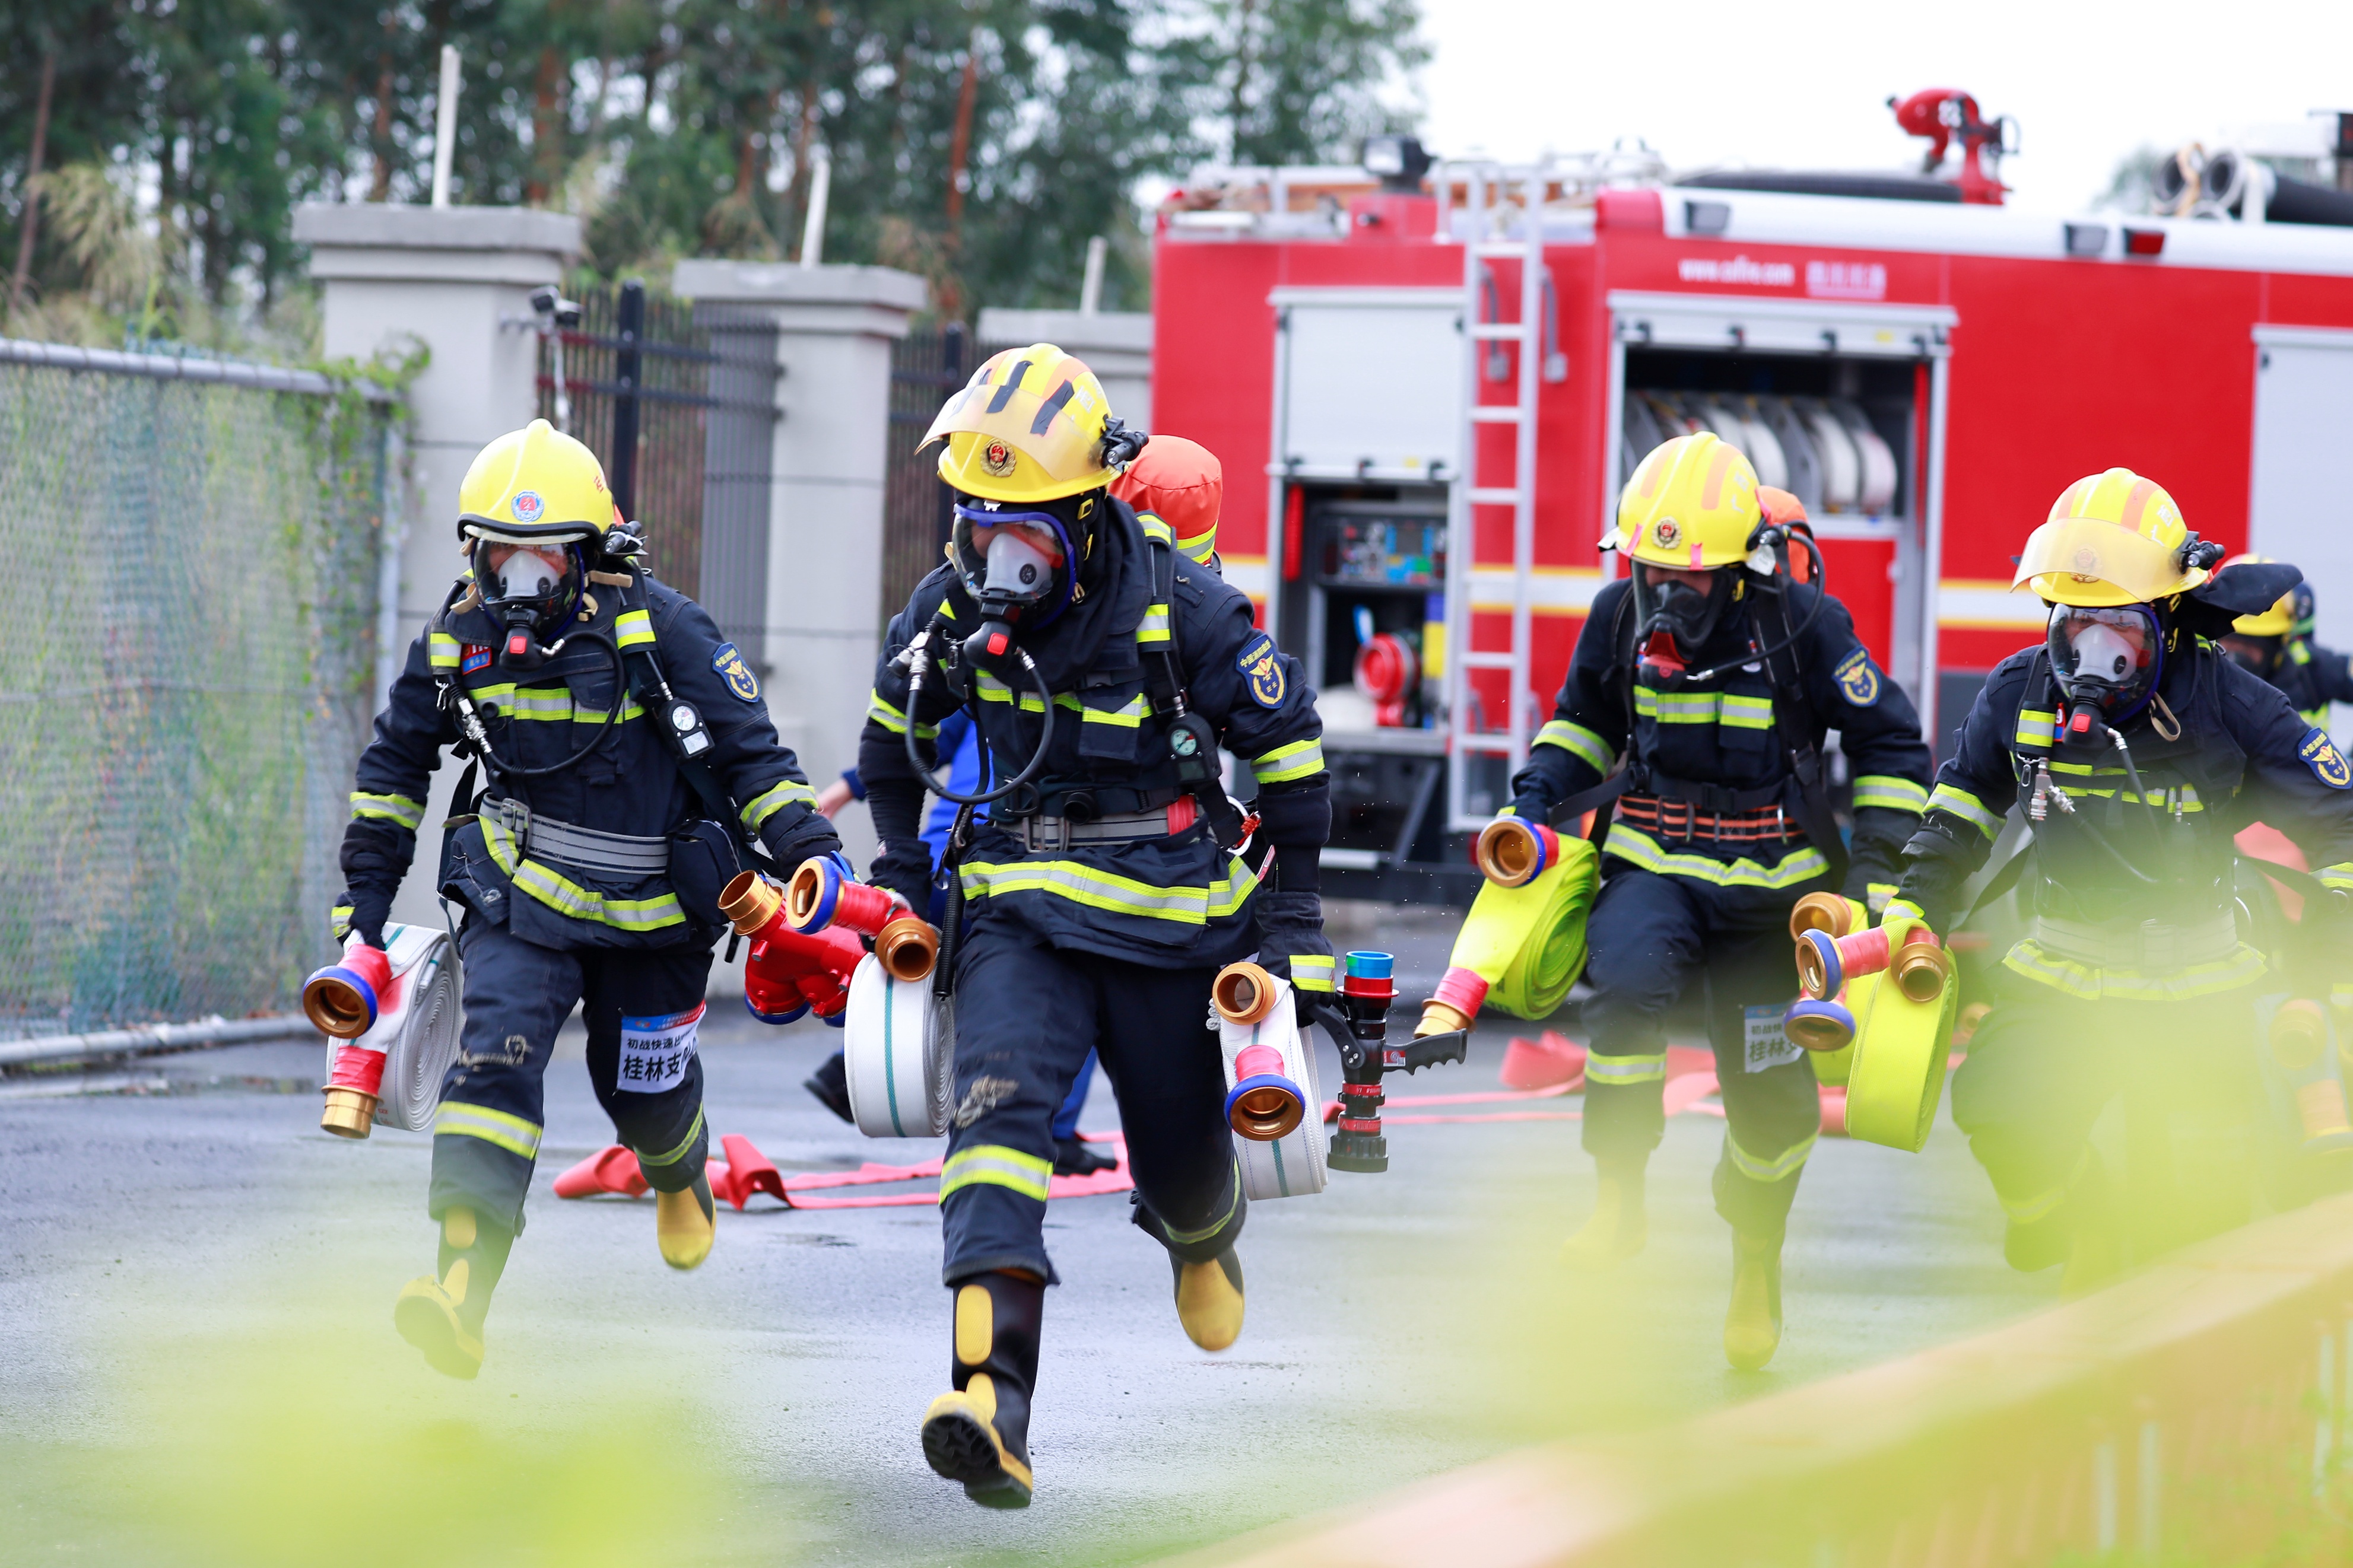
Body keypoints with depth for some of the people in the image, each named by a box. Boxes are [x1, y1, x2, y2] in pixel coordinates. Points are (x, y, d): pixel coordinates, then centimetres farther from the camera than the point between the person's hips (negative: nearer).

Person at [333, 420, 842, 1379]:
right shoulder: (460, 639, -3)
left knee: (644, 1089, 12)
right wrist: (368, 886, 12)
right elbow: (397, 759, 13)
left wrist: (809, 850, -15)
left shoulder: (657, 629, -15)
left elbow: (747, 750, -9)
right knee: (496, 1056, -22)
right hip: (521, 894, 1)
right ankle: (462, 1290, -33)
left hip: (653, 905, -1)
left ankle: (679, 1178, 53)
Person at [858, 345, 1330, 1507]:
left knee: (1181, 1148, 12)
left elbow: (1290, 744, -2)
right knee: (998, 1100, -25)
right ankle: (993, 1400, -40)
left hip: (1172, 916, -1)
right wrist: (903, 873, 19)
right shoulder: (950, 612, -4)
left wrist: (1292, 909, 3)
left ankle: (1201, 1235, 56)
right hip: (1022, 908, 1)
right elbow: (893, 739, 18)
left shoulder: (1178, 605, -14)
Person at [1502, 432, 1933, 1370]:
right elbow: (1587, 717, 18)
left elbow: (1890, 745, -2)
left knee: (1770, 1095, 6)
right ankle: (1620, 1199, -25)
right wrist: (1540, 793, 1)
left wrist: (1874, 870, -7)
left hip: (1768, 880, -1)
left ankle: (1756, 1254, 32)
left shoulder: (1800, 621, -13)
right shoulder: (1621, 614, -3)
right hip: (1652, 862, 1)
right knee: (1626, 986, -32)